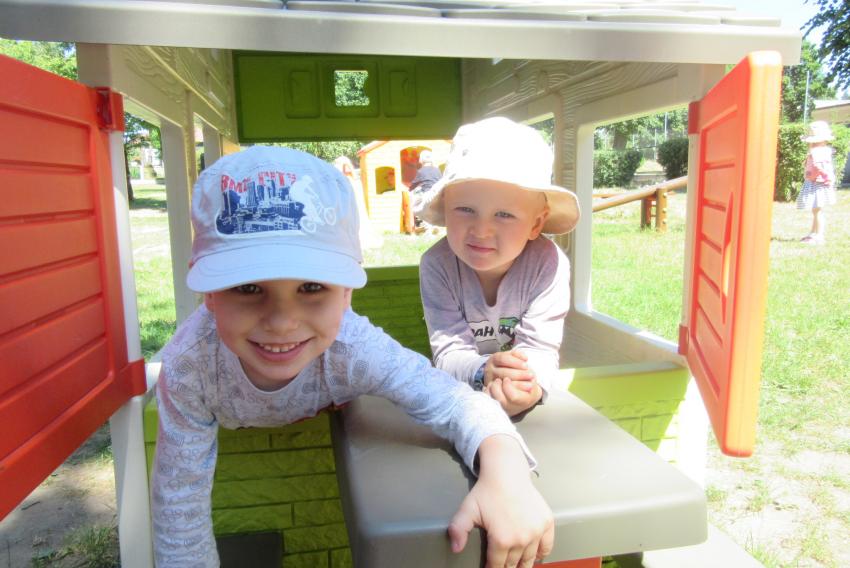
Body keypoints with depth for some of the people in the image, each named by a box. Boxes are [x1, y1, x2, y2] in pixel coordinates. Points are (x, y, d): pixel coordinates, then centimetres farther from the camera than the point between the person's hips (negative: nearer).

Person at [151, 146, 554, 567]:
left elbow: (449, 402, -39)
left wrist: (503, 463, -59)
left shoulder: (353, 347, -42)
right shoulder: (190, 363, -41)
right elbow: (179, 500, -29)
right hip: (235, 442, 1)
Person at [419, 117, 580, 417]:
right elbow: (449, 351, -24)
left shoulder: (549, 263, -22)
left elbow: (540, 348, -24)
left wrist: (531, 384, -46)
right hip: (460, 391, -1)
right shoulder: (436, 264, -21)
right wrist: (483, 371, -46)